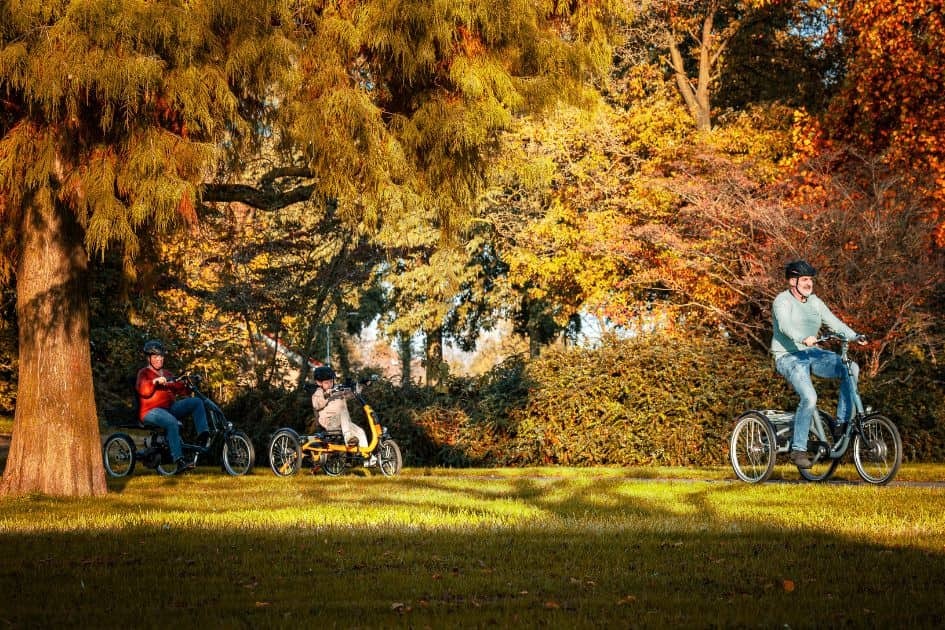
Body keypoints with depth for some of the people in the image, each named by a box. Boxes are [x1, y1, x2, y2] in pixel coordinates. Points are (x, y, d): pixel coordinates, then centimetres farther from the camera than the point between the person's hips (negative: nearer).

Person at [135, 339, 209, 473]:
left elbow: (180, 390, 15)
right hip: (151, 412, -7)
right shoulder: (144, 373, 2)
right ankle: (179, 461, -43)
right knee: (172, 422, -37)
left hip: (170, 408, 7)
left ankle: (203, 436, -25)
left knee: (196, 402, -10)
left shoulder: (167, 374, 23)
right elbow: (143, 391, -17)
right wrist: (155, 381, -31)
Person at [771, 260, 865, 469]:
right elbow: (785, 325, -28)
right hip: (789, 357, -7)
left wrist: (854, 336, -15)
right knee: (809, 398, -27)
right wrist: (803, 338, -47)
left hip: (812, 353, 7)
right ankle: (798, 450, -16)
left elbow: (833, 322, 2)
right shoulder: (782, 301, -9)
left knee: (851, 368, -17)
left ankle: (843, 422, -12)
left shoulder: (814, 301, 11)